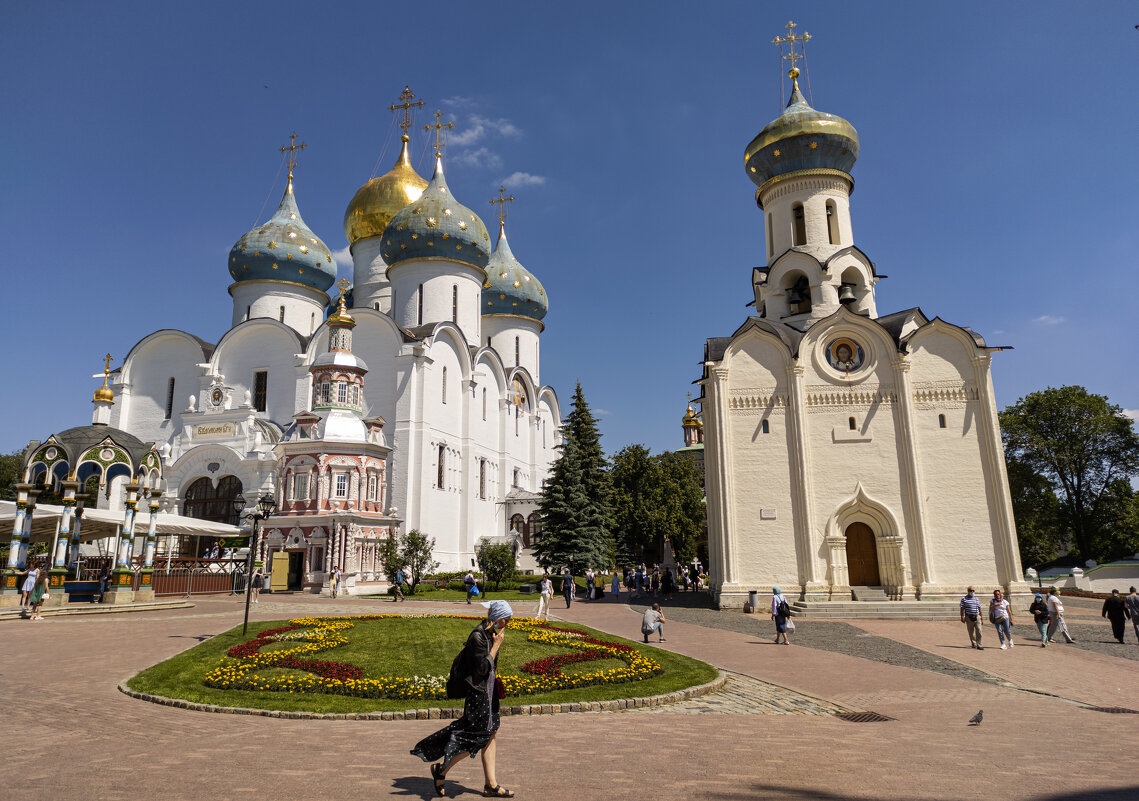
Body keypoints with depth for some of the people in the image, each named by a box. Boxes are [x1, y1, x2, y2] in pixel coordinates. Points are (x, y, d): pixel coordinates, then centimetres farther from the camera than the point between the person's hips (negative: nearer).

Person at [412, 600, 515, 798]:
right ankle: (441, 768, 15)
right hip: (478, 690, -9)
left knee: (491, 734, 11)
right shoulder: (478, 636, -22)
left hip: (488, 689, 9)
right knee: (479, 736, -3)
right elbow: (482, 668, -22)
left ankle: (491, 784, 19)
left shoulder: (491, 633, 6)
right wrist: (496, 645, -19)